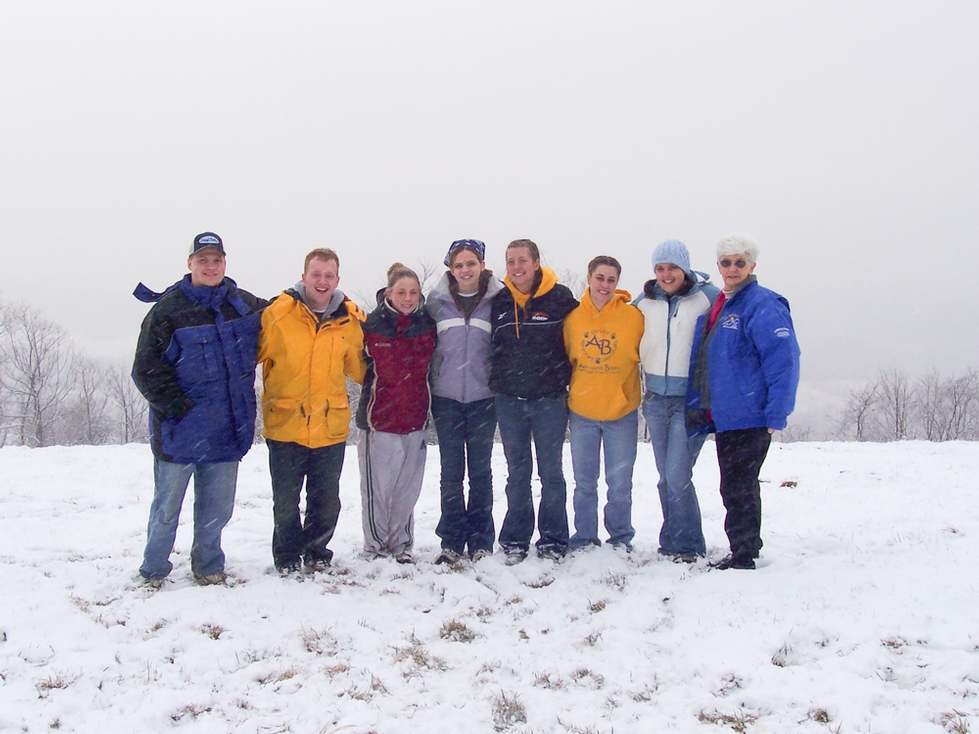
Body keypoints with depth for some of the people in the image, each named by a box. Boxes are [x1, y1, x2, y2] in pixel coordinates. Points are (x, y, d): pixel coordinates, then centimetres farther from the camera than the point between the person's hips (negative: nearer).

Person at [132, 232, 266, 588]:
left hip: (228, 429, 4)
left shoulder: (245, 304, 6)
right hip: (180, 429, -3)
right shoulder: (168, 309, -7)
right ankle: (153, 571, 24)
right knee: (167, 507, 7)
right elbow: (146, 369, -8)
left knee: (217, 507, 12)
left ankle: (208, 565, 30)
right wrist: (175, 405, -15)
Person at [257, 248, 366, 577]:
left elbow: (357, 367, 14)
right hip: (285, 424, -2)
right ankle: (287, 556, 29)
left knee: (326, 502, 14)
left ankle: (316, 550, 36)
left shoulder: (350, 320, -1)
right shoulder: (277, 313, -10)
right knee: (285, 501, 9)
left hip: (331, 427, 2)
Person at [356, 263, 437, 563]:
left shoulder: (427, 324, 3)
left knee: (407, 487, 11)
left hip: (415, 418, 3)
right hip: (380, 417, -3)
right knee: (377, 486, 2)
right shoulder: (372, 325, -7)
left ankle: (400, 543, 24)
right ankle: (375, 544, 18)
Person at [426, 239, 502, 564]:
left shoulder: (496, 300, 1)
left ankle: (481, 542, 14)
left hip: (483, 397, -1)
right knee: (451, 471, 4)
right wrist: (427, 387, 7)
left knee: (480, 470, 6)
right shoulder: (436, 301, 3)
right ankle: (451, 542, 11)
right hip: (446, 398, 1)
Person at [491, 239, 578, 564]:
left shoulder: (560, 297, -5)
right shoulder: (499, 302, 3)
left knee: (551, 471, 6)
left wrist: (564, 376, 2)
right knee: (517, 473, 10)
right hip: (509, 400, 3)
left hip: (549, 399, -2)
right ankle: (515, 540, 19)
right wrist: (497, 382, 9)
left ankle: (553, 540, 16)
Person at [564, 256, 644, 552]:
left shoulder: (633, 316, -8)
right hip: (581, 411, 2)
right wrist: (566, 393, 8)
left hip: (622, 412, -2)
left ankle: (621, 539, 24)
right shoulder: (573, 317, -2)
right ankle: (584, 540, 24)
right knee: (584, 482, 12)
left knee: (619, 483, 6)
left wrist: (645, 394, 2)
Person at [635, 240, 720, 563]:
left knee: (677, 476, -11)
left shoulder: (708, 297, -6)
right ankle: (672, 542, 23)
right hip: (656, 399, 5)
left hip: (691, 399, -5)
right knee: (666, 476, 12)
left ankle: (688, 546, 3)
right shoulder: (644, 303, 8)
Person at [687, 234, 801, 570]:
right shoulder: (716, 306, 14)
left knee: (738, 488, -3)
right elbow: (701, 362, 23)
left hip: (750, 417, -8)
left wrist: (777, 415, -21)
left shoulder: (763, 305, -12)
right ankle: (747, 548, 30)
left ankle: (743, 554, 8)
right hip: (722, 415, 8)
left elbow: (784, 361, -18)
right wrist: (696, 405, 19)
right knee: (738, 486, 17)